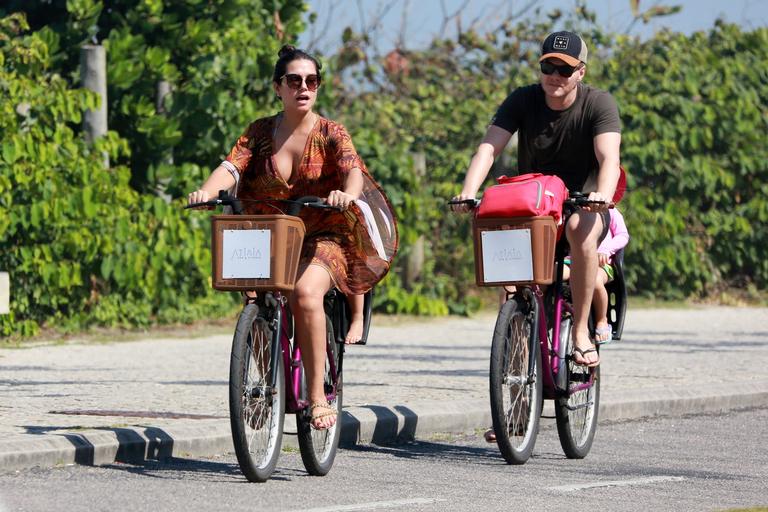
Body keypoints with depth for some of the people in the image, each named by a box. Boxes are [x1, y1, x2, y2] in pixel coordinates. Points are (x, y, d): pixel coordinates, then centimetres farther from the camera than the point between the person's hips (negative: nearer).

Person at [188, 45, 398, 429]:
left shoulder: (331, 133, -2)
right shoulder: (261, 132, 4)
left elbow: (353, 170, -20)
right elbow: (232, 166, -11)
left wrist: (347, 193, -44)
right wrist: (207, 190, -33)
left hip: (323, 239, -3)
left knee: (305, 292, -32)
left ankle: (317, 395, -27)